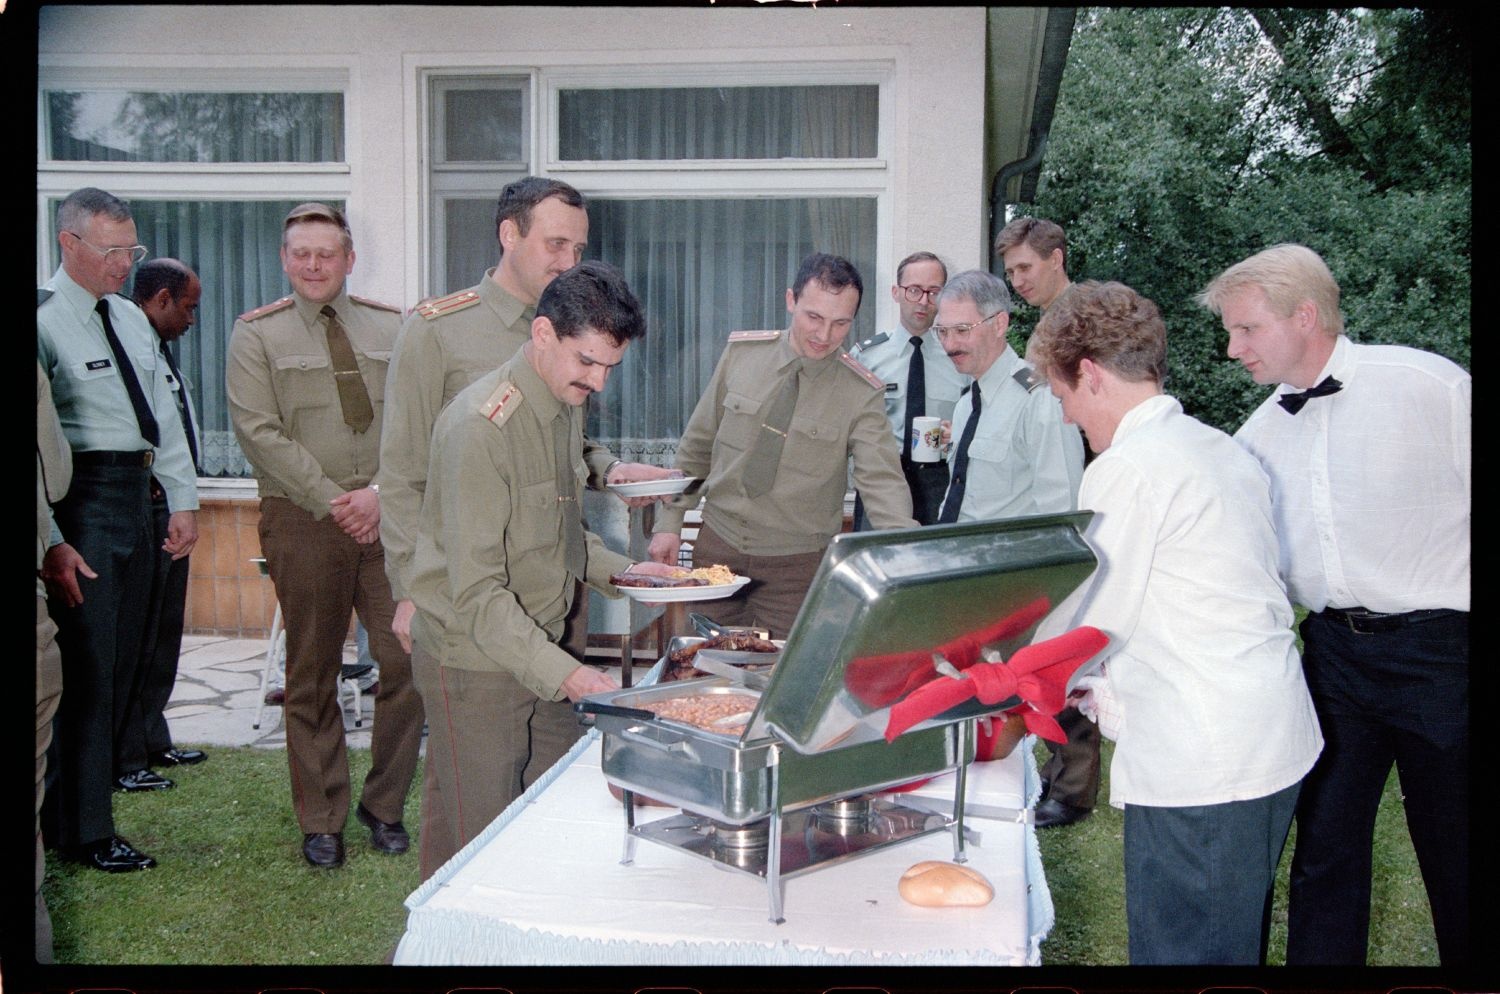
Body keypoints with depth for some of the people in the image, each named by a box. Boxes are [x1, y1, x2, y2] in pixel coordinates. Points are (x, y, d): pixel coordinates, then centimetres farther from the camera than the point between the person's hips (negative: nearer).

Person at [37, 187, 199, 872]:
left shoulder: (132, 319, 14)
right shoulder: (47, 322, -10)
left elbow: (164, 412, 16)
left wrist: (183, 498, 9)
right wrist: (51, 543, -20)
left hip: (137, 496, 8)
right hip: (82, 501, -8)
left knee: (120, 662, 12)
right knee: (87, 668, -2)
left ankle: (70, 810, 26)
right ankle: (86, 833, 10)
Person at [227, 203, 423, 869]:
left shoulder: (392, 328, 10)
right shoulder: (257, 334, 5)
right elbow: (260, 432, -5)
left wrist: (380, 494, -10)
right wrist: (331, 502, -11)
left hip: (389, 515, 2)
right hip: (303, 519, -1)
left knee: (406, 659, -4)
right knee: (313, 674, 5)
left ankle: (384, 804, 16)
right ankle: (321, 821, 19)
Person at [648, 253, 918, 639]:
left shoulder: (862, 394, -11)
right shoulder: (740, 353, -4)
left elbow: (882, 480, -20)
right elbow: (697, 445, 4)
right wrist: (669, 522, 2)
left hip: (795, 565, -2)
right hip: (718, 546, 2)